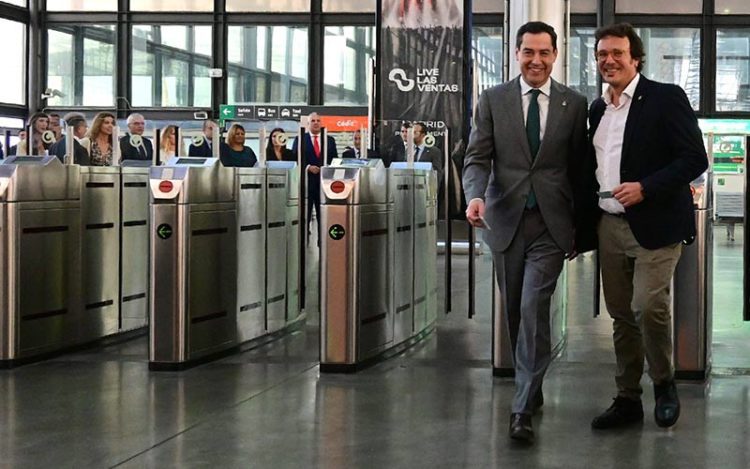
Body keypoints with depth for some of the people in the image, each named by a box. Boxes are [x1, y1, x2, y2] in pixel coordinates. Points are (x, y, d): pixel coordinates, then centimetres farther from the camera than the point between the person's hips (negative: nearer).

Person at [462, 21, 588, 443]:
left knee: (534, 308, -12)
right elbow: (477, 158, -2)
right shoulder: (493, 100, 4)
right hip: (506, 219, 2)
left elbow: (579, 168, 7)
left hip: (551, 223, -2)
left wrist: (581, 226, 8)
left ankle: (523, 408, -11)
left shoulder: (575, 104, 4)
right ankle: (531, 388, 29)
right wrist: (476, 195, -21)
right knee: (515, 311, 11)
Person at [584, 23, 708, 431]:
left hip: (654, 225, -6)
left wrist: (645, 188, -20)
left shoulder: (666, 98, -6)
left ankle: (664, 385, 6)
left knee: (648, 306, -17)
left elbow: (694, 159, -11)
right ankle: (627, 400, 18)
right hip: (610, 226, 6)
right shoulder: (597, 109, 15)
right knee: (621, 315, 9)